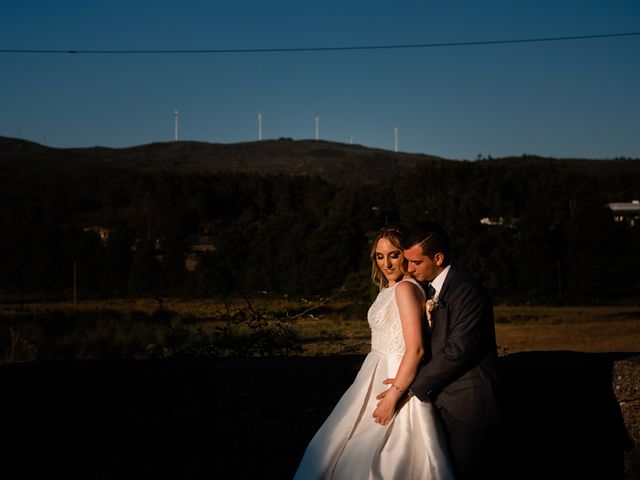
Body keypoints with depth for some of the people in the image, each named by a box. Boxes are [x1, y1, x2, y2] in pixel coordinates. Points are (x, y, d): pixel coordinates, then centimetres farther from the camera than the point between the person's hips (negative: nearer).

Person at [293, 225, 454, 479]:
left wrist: (391, 398, -24)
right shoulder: (388, 288, 13)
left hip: (397, 380, -10)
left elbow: (415, 349, -23)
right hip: (378, 375, 10)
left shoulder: (406, 288, -16)